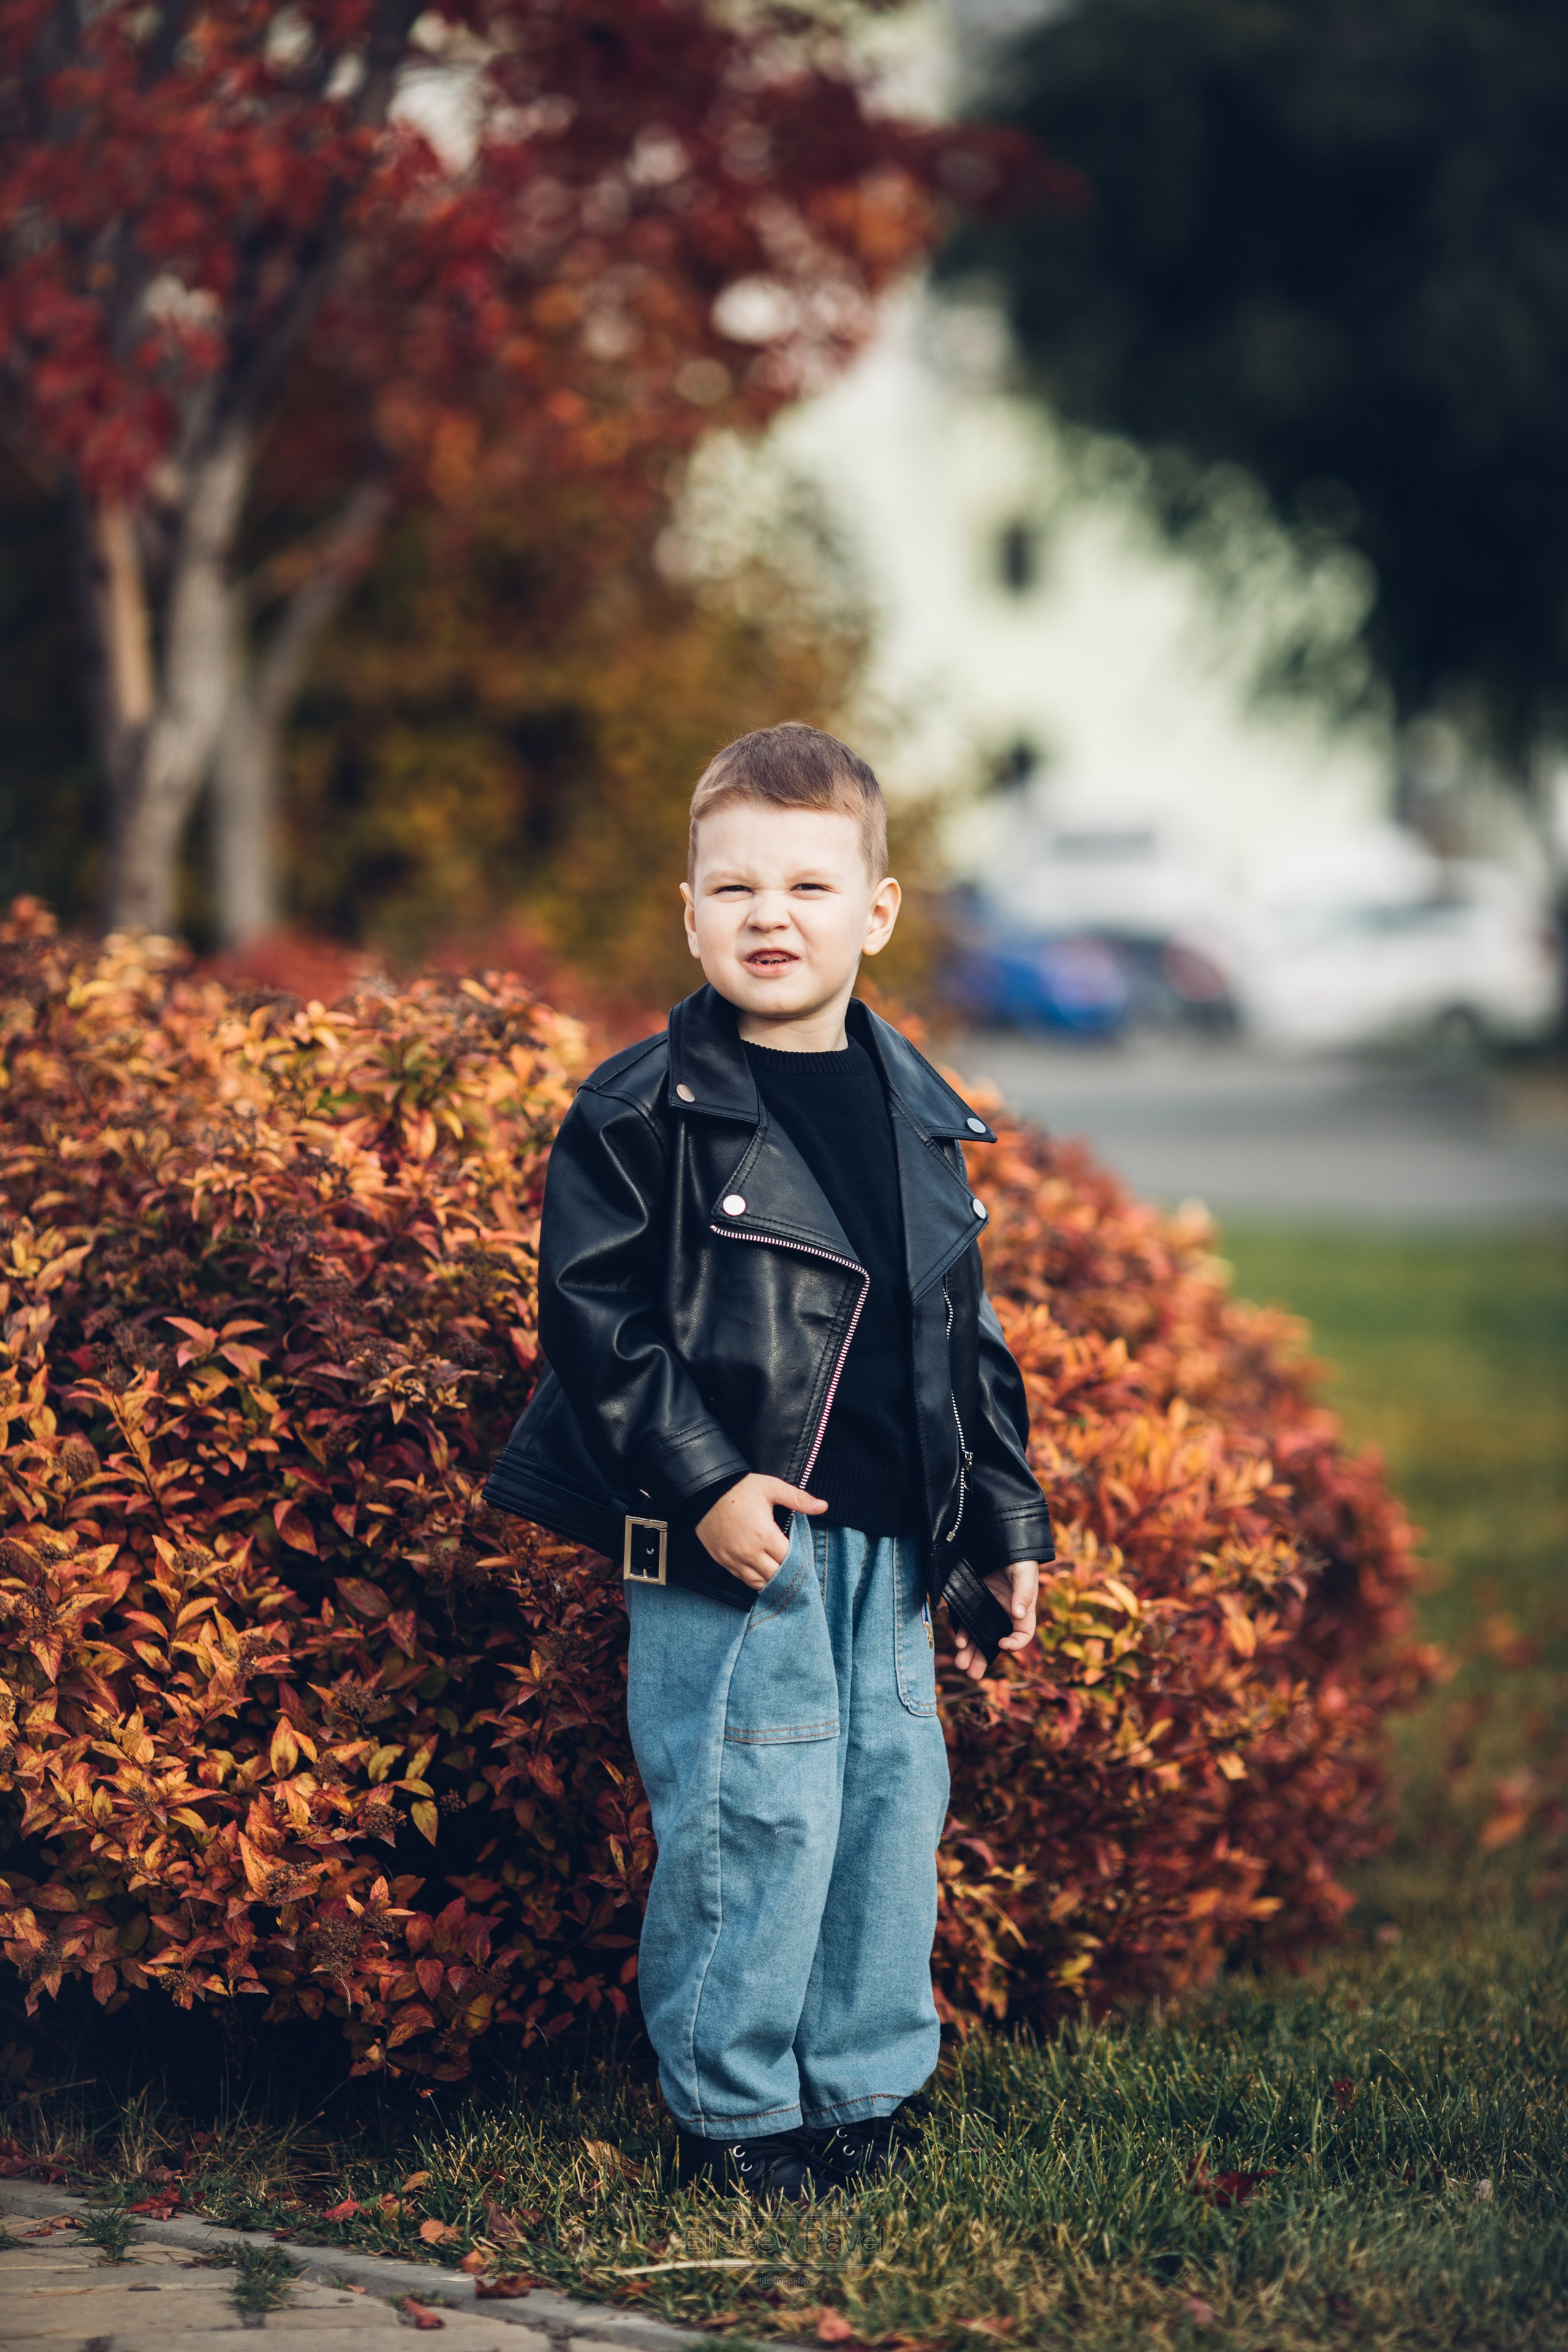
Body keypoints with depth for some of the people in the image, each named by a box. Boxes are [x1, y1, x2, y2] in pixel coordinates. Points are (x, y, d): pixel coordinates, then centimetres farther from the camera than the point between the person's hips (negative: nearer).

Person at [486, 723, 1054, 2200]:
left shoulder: (920, 1117, 11)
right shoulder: (641, 1116, -7)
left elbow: (966, 1343, 16)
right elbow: (596, 1321, -10)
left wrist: (1005, 1528, 14)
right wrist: (702, 1482, -18)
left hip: (888, 1547, 6)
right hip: (725, 1543, -6)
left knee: (890, 1799, 9)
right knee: (750, 1816, -6)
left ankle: (866, 2087, 24)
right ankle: (731, 2113, 9)